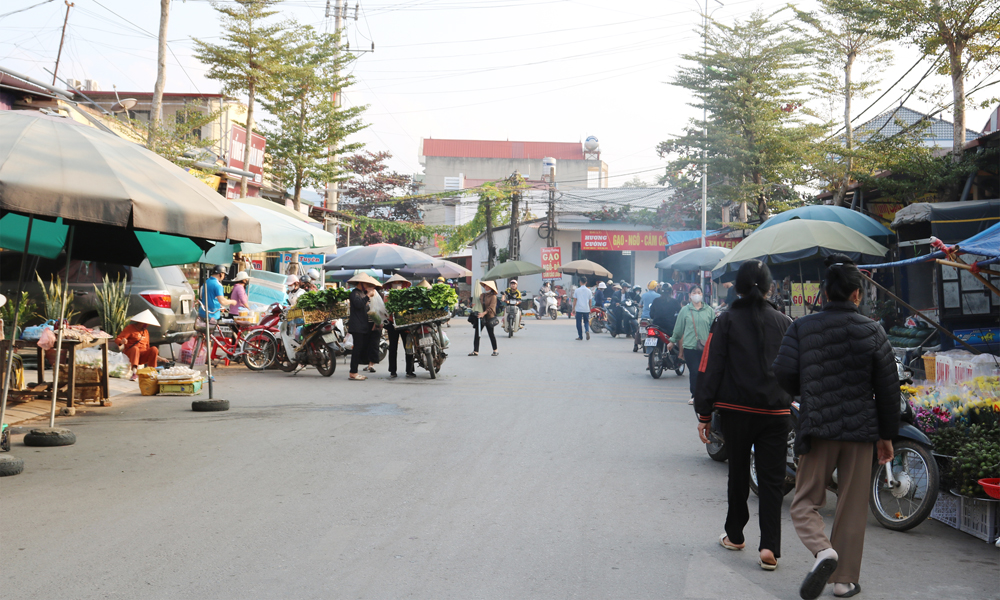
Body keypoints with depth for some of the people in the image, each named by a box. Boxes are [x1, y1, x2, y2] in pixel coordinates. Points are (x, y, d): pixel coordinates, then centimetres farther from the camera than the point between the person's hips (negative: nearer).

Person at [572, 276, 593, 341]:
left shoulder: (577, 290, -4)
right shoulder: (589, 291, 2)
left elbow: (575, 300, -2)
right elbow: (590, 301, 6)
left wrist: (573, 308, 8)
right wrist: (590, 309, 18)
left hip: (579, 309, -2)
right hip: (586, 309, 2)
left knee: (579, 323, 6)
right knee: (586, 322, 14)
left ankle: (580, 336, 8)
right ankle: (587, 331, -13)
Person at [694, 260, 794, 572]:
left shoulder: (726, 321, -3)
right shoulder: (784, 323, 2)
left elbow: (710, 368, -5)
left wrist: (704, 413, -1)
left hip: (735, 410, 0)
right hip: (775, 414, 1)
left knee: (738, 472, 16)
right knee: (772, 479, 3)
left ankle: (735, 535, 30)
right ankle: (769, 547, -5)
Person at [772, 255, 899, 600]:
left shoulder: (801, 328, -2)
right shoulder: (872, 331, 0)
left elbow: (784, 374, -9)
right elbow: (888, 388, 2)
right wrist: (887, 435, 11)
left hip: (816, 428, -1)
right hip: (860, 429, 1)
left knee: (805, 501, 9)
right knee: (852, 507, 10)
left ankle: (823, 549, -19)